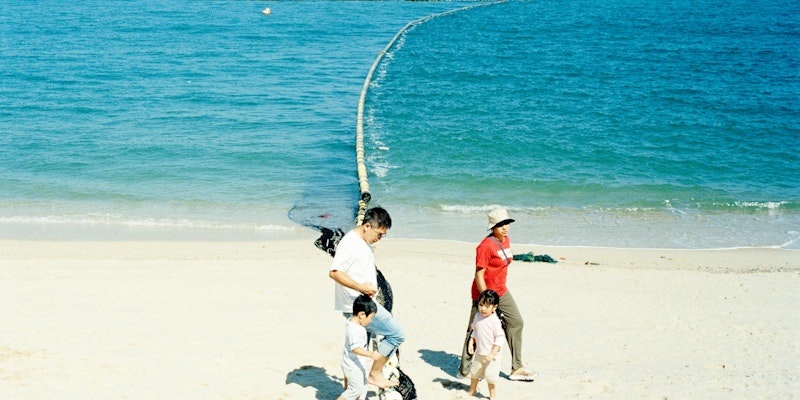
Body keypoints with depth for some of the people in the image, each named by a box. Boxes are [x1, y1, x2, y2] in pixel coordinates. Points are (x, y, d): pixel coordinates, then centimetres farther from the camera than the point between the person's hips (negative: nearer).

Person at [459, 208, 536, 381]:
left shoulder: (506, 240, 6)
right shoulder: (486, 246, -21)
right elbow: (479, 274, -21)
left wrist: (501, 288, 20)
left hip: (502, 292, 9)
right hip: (484, 292, -9)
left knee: (516, 322, 9)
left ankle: (516, 369, 16)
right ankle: (464, 370, 15)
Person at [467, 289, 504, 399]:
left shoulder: (495, 321, -22)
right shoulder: (477, 316, -2)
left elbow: (500, 338, -21)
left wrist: (492, 353, -22)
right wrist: (471, 343, 2)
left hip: (491, 354, -7)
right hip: (479, 352, 7)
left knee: (490, 375, 0)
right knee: (474, 371, 20)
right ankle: (472, 390, 42)